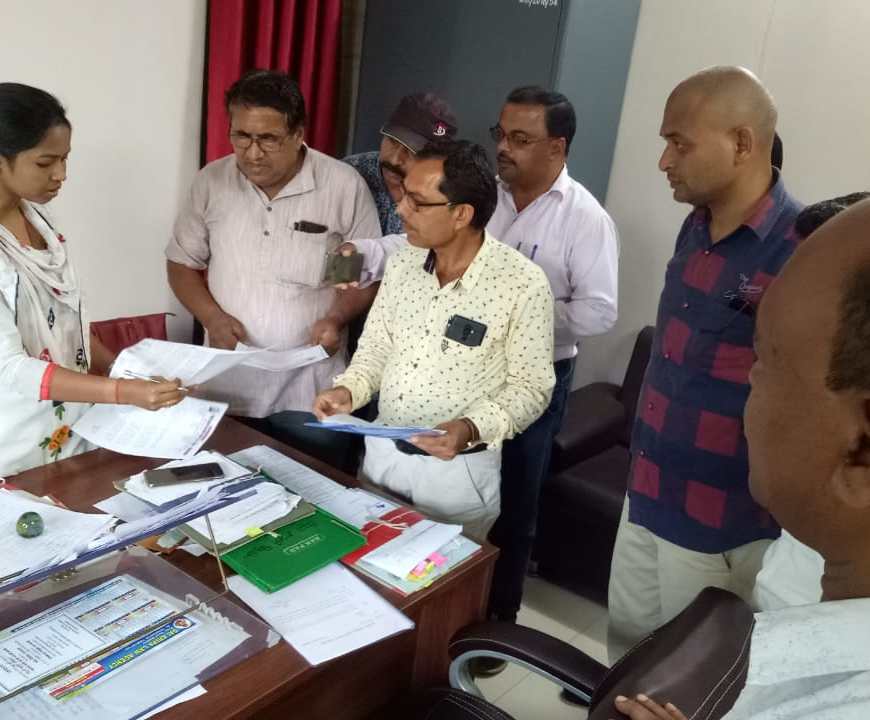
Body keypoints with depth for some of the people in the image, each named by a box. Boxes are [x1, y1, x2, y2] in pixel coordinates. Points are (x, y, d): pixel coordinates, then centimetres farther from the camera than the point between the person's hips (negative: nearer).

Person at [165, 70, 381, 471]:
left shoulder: (344, 186, -8)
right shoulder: (211, 181, 0)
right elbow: (182, 263, 9)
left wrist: (336, 317, -18)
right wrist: (212, 317, -9)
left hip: (310, 393, -2)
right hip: (226, 387, 3)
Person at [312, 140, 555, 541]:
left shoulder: (522, 284, -18)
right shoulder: (401, 264, -1)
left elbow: (530, 386, -14)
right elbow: (375, 348, 9)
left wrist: (471, 428, -28)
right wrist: (347, 390, -9)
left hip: (458, 469, -5)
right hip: (380, 452, 5)